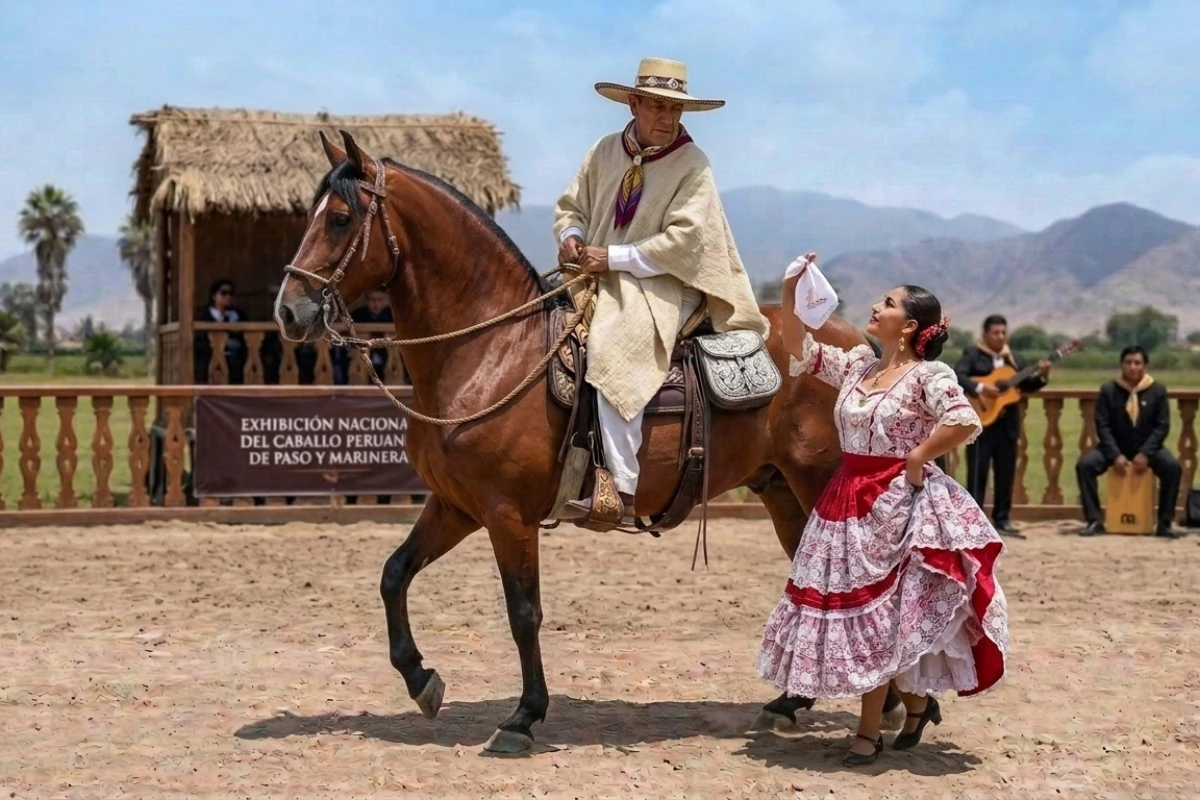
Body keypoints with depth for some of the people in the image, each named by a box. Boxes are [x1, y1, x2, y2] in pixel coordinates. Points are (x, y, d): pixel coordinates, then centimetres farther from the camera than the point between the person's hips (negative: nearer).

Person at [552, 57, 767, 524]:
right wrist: (571, 235, -6)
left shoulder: (692, 166, -7)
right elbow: (572, 206, 17)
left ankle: (624, 490, -33)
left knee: (613, 349, -31)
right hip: (595, 275, 7)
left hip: (661, 284, -7)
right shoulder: (604, 152, 8)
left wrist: (615, 257, -19)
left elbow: (681, 240, -15)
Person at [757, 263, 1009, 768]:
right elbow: (800, 350, 11)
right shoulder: (856, 365, 9)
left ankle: (869, 731, 10)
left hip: (896, 505, -7)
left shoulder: (928, 375, -11)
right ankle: (916, 701, 27)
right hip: (846, 502, 7)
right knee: (853, 610, 9)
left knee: (876, 614, -1)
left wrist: (915, 459, -17)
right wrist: (790, 293, 0)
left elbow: (965, 423, -24)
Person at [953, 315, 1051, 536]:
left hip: (1008, 423, 6)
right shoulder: (972, 354, -3)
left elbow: (1026, 386, 12)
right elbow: (956, 375, -16)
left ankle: (1001, 518, 16)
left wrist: (1041, 376, -6)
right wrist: (980, 388, -27)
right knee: (978, 471, -4)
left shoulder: (1015, 359, 14)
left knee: (1006, 472, 8)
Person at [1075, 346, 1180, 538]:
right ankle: (1094, 520, -18)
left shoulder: (1158, 390, -3)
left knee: (1172, 467, -29)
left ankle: (1165, 523, -17)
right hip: (1115, 448, 0)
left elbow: (1162, 426, -6)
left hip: (1147, 448, 0)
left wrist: (1145, 453, -20)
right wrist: (1115, 455, -21)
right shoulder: (1108, 390, -4)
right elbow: (1102, 426, -7)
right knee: (1084, 464, -25)